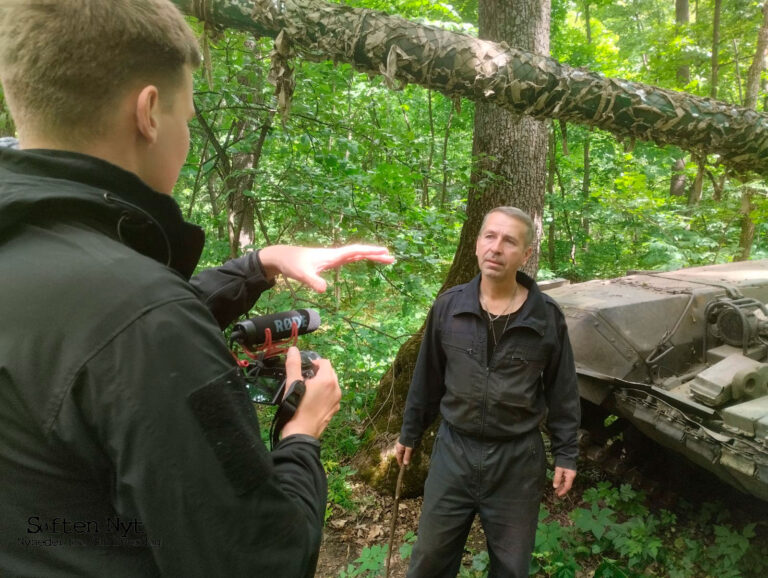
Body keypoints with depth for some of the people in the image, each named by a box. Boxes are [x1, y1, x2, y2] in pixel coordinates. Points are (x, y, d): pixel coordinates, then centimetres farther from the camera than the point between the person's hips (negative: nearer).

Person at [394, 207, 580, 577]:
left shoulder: (547, 317, -10)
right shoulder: (448, 306, -7)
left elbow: (561, 391, 0)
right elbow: (428, 377, 3)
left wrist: (565, 454, 3)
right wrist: (410, 434, 10)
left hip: (517, 458, -1)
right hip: (453, 450, 1)